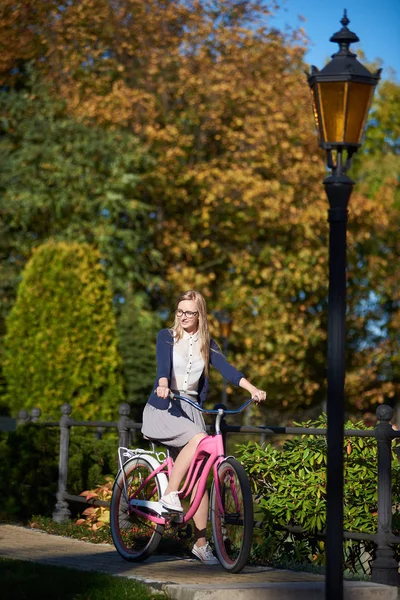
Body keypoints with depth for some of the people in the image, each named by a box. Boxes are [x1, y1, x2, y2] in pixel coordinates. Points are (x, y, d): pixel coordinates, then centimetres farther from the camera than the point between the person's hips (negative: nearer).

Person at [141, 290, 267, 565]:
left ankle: (201, 543, 4)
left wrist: (252, 389, -23)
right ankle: (169, 494, -25)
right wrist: (163, 385, -40)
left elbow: (226, 368, -6)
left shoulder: (206, 344, 9)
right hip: (162, 409, -4)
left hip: (190, 408, 4)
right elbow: (163, 364, -18)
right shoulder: (167, 336, 1)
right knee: (198, 438, -32)